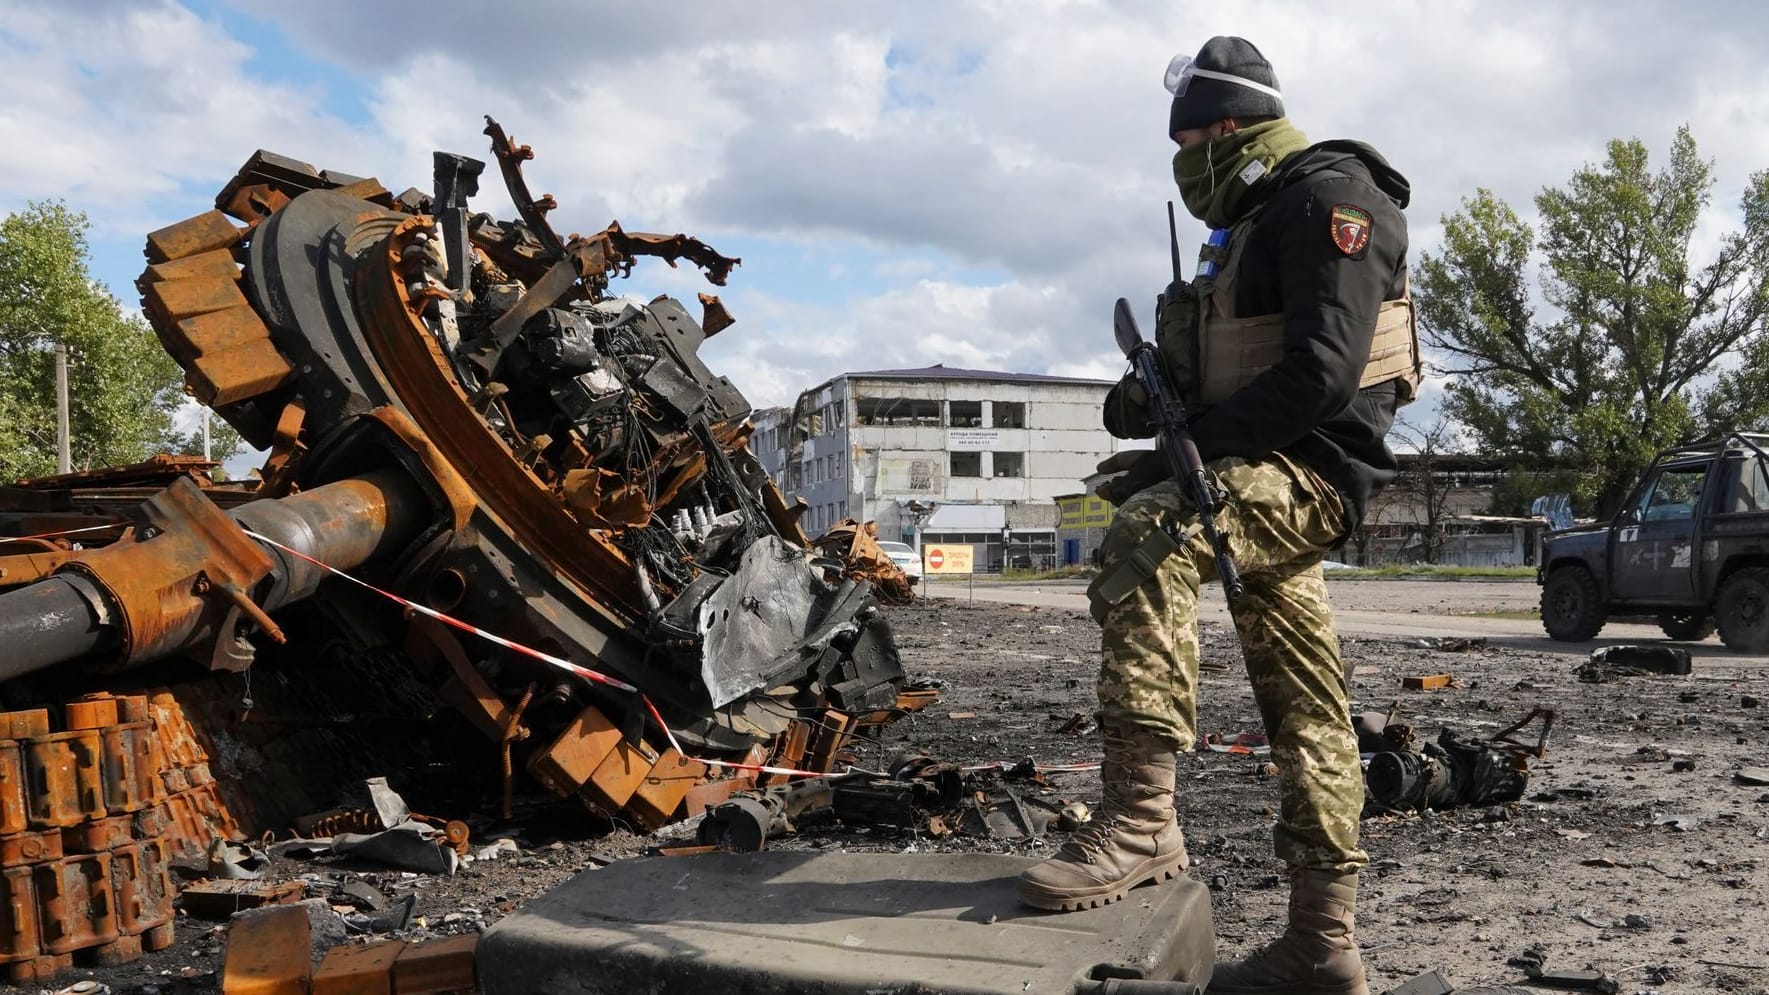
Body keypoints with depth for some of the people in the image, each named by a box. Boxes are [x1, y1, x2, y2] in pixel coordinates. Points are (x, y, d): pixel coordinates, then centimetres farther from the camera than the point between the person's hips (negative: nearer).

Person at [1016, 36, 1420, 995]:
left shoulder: (1328, 197, -8)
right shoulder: (1253, 223, 22)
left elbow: (1323, 373, -21)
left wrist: (1183, 448, -21)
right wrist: (1144, 402, 1)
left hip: (1311, 468, -10)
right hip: (1258, 480, 10)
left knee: (1145, 537, -34)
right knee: (1304, 712, 10)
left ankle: (1141, 819, -34)